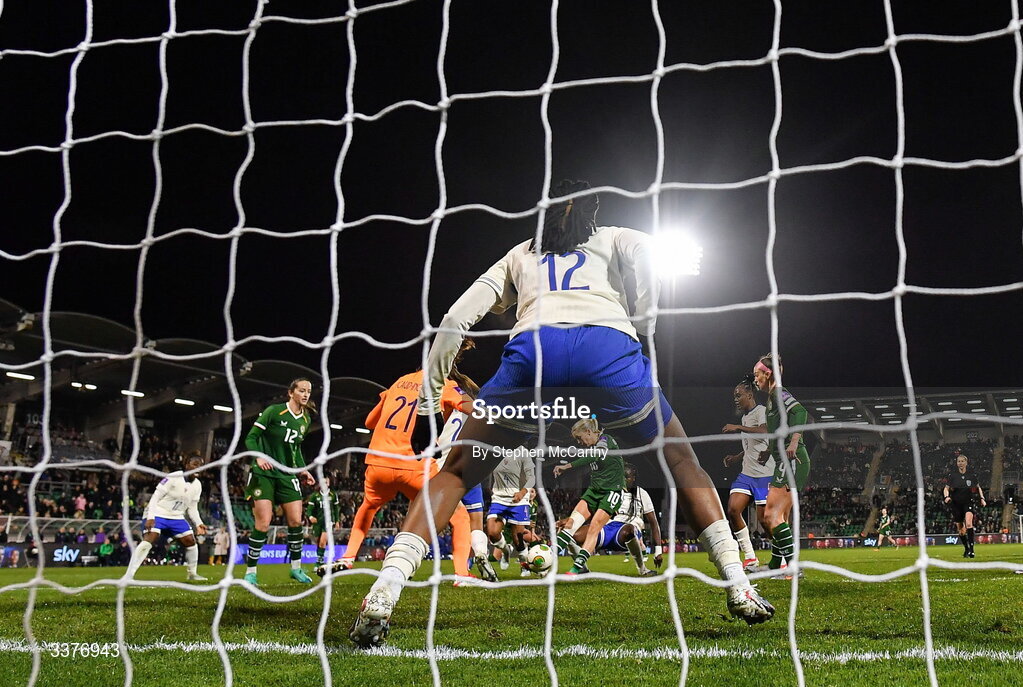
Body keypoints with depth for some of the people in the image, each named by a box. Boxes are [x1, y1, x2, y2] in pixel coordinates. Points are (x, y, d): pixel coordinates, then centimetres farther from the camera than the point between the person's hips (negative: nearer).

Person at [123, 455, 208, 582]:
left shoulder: (197, 485, 4)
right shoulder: (173, 478, -18)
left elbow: (192, 508, 13)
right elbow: (155, 497, -18)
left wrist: (198, 523, -2)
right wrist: (150, 518, -27)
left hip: (176, 517, 7)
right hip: (157, 514, -7)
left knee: (191, 541, -1)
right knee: (148, 540, -26)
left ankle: (192, 574, 18)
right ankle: (128, 576, -27)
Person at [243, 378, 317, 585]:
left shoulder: (305, 420, 10)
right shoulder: (273, 411, -9)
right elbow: (251, 438, -9)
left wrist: (302, 470, 10)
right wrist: (259, 456, -26)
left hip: (287, 475, 6)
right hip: (263, 474, -6)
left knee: (296, 521, 0)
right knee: (263, 523, -11)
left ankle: (296, 567, 17)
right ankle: (250, 572, 1)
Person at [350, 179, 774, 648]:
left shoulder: (519, 255, 37)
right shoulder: (612, 239, 34)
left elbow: (455, 320, 26)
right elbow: (640, 249, 6)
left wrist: (427, 404, 28)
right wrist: (643, 328, 11)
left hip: (533, 347, 1)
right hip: (608, 344, 0)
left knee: (457, 471, 12)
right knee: (681, 461, 21)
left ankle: (382, 596, -6)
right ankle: (739, 588, 11)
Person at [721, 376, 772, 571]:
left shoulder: (761, 411, -9)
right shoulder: (745, 417, 18)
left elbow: (764, 431, -31)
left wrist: (738, 428, -29)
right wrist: (736, 457, 17)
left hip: (764, 475, -8)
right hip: (746, 474, 8)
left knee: (764, 519, -7)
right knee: (733, 510, -9)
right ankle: (750, 558, -3)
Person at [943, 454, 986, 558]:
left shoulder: (972, 475, 3)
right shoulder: (953, 475, 2)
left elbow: (978, 487, 17)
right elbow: (946, 488, 6)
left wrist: (982, 498, 5)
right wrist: (947, 496, -13)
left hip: (969, 502, -2)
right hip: (956, 504, 2)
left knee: (968, 523, -26)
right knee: (961, 530, 7)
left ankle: (971, 548, -27)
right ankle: (966, 549, 28)